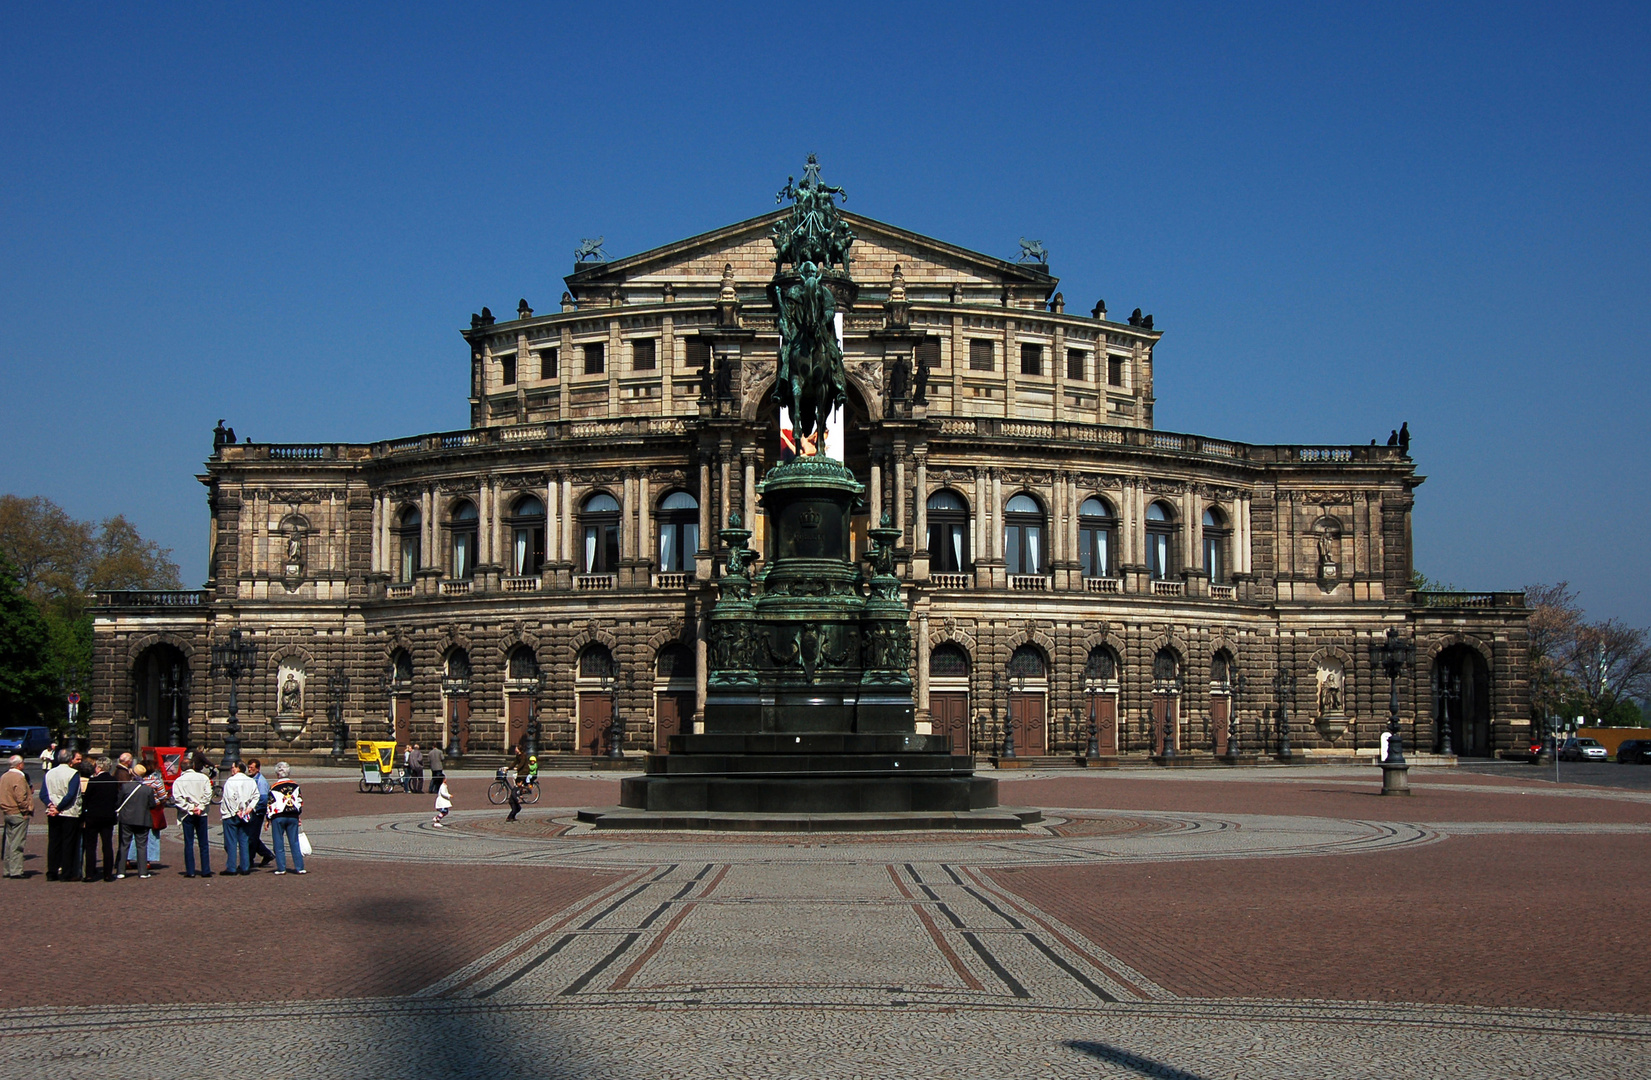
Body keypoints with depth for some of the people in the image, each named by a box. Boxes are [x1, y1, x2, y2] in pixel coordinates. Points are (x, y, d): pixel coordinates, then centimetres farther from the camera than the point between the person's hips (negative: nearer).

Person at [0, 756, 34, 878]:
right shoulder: (19, 778, -16)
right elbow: (21, 798, -23)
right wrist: (28, 809, -12)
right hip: (19, 814, -9)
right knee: (17, 843, -6)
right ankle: (15, 870, -6)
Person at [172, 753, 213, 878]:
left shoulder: (179, 780, -1)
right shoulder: (203, 778, -3)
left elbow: (176, 798, -9)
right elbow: (208, 795, -9)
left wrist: (189, 808, -7)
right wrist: (200, 807, -6)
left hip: (187, 815, 0)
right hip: (201, 815, 0)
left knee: (188, 843, 5)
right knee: (203, 844, 6)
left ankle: (190, 871, 4)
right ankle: (205, 871, 6)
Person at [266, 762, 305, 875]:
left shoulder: (273, 787, -6)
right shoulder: (295, 785, 5)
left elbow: (270, 804, -5)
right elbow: (300, 801, 10)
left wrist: (268, 819, 2)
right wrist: (298, 814, 20)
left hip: (278, 817, -3)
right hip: (293, 817, 3)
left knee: (278, 843, 4)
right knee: (294, 842, 8)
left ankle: (281, 868, 4)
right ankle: (299, 867, 6)